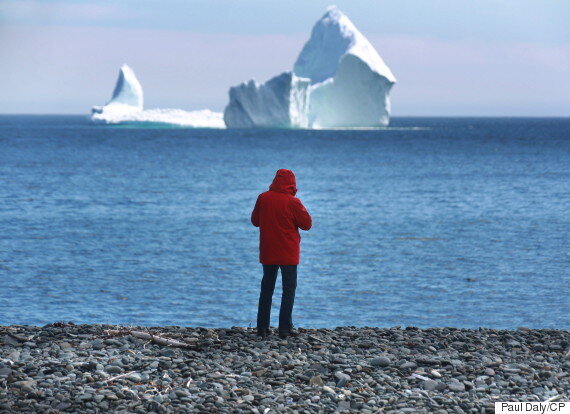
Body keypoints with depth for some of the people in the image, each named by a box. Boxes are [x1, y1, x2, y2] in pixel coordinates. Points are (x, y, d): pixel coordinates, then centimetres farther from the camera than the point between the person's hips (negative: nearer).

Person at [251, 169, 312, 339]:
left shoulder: (263, 198, -3)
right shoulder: (293, 202, -15)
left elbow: (255, 221, 9)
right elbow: (307, 224, -7)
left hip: (267, 253, 4)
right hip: (288, 254, -4)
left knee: (266, 288, 14)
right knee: (289, 288, 4)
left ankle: (262, 327, 12)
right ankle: (285, 328, -1)